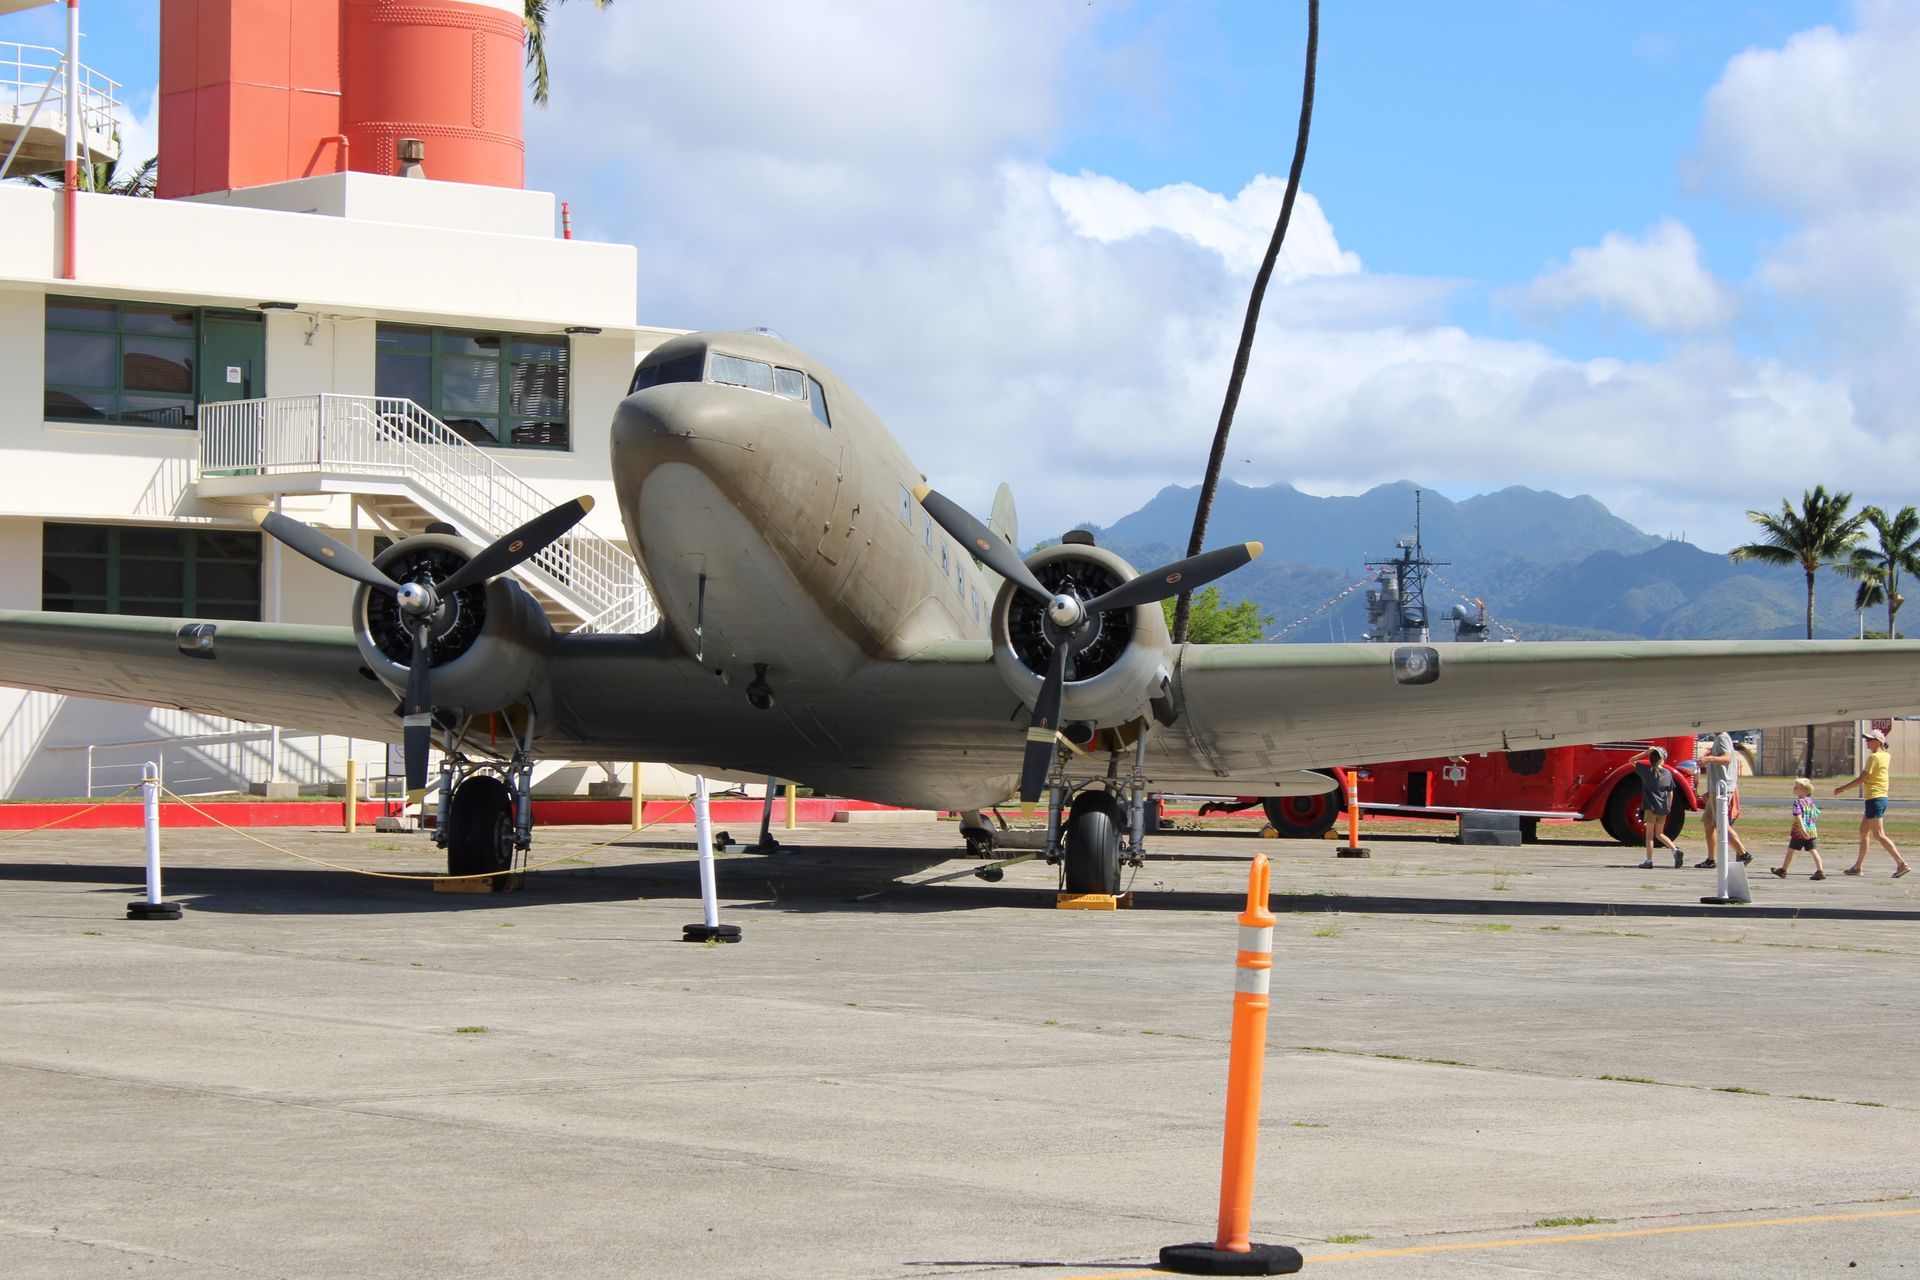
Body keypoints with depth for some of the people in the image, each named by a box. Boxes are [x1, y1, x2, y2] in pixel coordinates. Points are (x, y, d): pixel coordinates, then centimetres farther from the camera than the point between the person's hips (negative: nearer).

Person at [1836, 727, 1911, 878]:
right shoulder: (1886, 756, 10)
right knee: (1863, 833, 15)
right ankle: (1858, 866, 20)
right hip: (1881, 798, 10)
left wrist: (1842, 788, -9)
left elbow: (1861, 779, -17)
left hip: (1874, 799, -10)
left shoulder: (1874, 757, -15)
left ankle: (1901, 864, -16)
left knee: (1878, 835, -10)